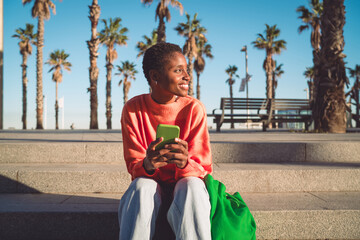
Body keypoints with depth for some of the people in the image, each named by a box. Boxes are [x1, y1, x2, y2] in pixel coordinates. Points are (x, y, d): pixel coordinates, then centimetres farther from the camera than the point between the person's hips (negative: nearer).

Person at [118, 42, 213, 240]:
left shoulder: (194, 108, -8)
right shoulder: (133, 109, -7)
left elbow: (203, 168, -10)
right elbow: (133, 167, -8)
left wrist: (184, 162, -34)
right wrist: (148, 164, -33)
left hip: (184, 185, 0)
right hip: (150, 184, 0)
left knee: (192, 186, -34)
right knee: (141, 186, -33)